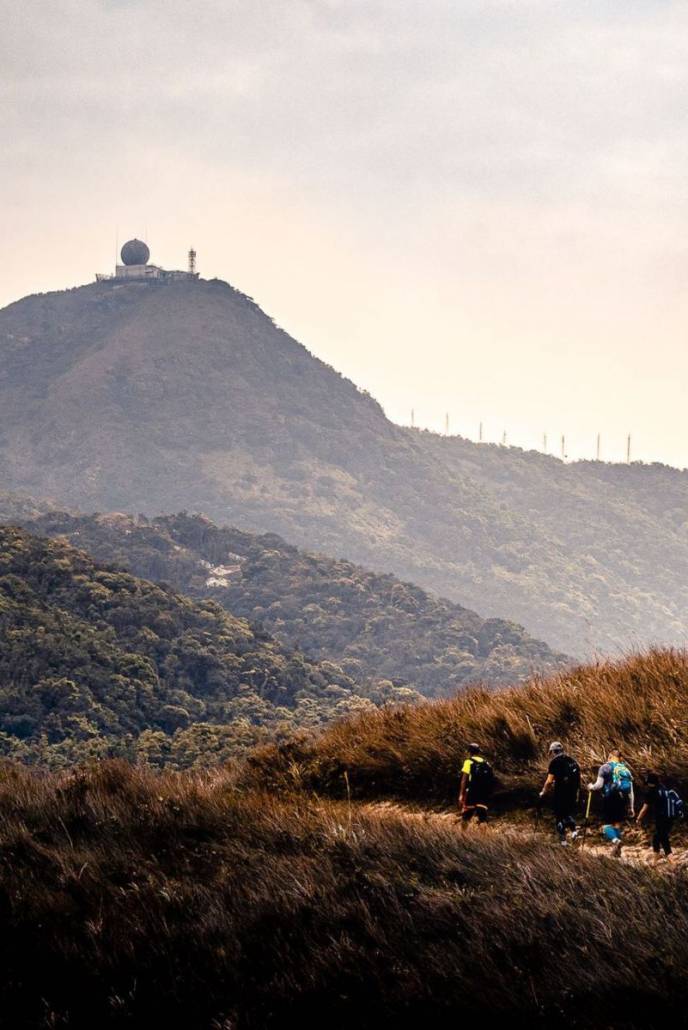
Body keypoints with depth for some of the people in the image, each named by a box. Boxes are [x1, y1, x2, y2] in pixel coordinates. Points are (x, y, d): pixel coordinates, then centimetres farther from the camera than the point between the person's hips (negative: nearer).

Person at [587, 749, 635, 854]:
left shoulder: (605, 767, -1)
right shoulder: (626, 770, 14)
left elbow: (599, 785, -8)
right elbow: (631, 791, 12)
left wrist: (591, 787, 13)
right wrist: (631, 807, 16)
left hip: (609, 799, -4)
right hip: (622, 801, 4)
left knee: (607, 824, 0)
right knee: (618, 824, 14)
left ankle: (615, 840, -28)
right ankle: (617, 849, 10)